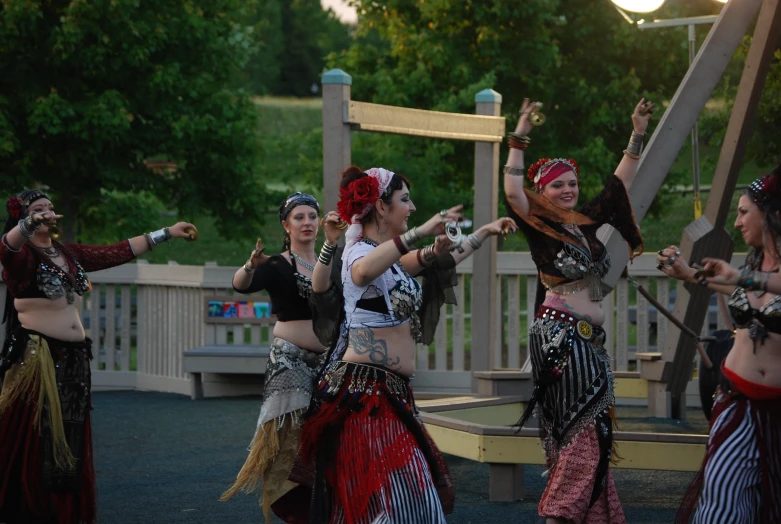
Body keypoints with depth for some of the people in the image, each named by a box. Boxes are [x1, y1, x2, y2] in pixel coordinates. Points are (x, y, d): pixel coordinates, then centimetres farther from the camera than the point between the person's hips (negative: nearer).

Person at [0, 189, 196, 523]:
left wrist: (167, 233, 18)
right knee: (33, 444, -7)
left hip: (72, 358, 7)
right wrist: (29, 224, -51)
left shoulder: (68, 254, 15)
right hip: (35, 357, -7)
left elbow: (119, 252, 18)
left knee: (70, 444, 8)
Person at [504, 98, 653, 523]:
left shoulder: (587, 222, 12)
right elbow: (512, 192, -22)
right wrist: (519, 140, -24)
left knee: (588, 432, 9)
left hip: (590, 339, 7)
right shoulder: (540, 229, -6)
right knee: (583, 429, -10)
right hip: (560, 336, -7)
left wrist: (637, 134, 17)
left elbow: (621, 183, 20)